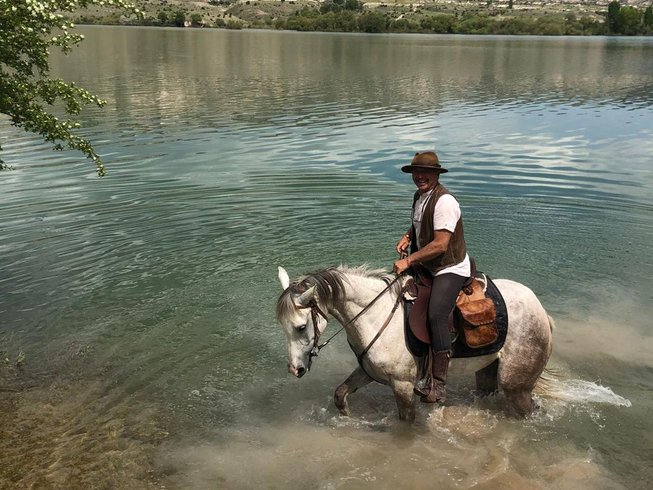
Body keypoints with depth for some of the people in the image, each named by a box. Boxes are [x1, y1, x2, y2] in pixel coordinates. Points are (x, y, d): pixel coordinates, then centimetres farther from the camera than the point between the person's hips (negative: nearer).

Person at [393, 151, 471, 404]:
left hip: (451, 269, -10)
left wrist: (409, 261, -22)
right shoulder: (419, 196, 8)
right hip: (426, 266, 10)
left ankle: (438, 385, -21)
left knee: (436, 314, -27)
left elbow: (440, 244, -26)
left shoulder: (444, 201, -21)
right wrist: (408, 236, 8)